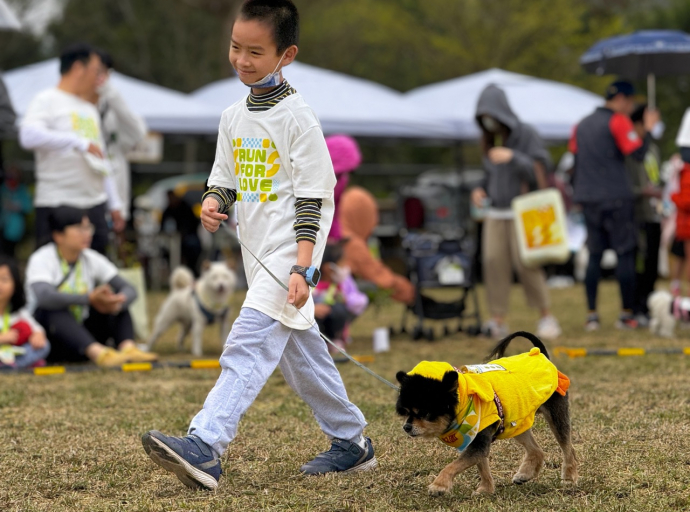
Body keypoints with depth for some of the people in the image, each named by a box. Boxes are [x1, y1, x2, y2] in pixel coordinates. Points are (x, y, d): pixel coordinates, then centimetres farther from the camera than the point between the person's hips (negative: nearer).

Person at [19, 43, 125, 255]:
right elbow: (28, 136, -22)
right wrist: (79, 142, -22)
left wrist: (114, 203, 22)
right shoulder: (47, 100, -2)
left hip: (95, 204, 7)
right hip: (58, 204, -7)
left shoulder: (90, 109, 22)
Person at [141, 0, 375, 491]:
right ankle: (352, 441, 27)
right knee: (301, 355, 14)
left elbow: (313, 198, -14)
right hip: (260, 255, 8)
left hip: (289, 251, -8)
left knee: (247, 347, -21)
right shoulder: (234, 117, 12)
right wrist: (213, 201, -5)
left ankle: (203, 448, -31)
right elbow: (225, 179, 20)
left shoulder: (296, 117, -11)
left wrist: (303, 269, -21)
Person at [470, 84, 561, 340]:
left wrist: (513, 157, -23)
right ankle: (498, 321, -5)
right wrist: (481, 190, 5)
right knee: (494, 262, -6)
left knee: (525, 262, -11)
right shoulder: (490, 139, 12)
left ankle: (546, 316, 2)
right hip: (495, 213, 5)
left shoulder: (526, 134, -6)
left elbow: (541, 169, -11)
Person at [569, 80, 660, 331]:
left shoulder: (582, 125, 15)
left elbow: (574, 159, 17)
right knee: (625, 253, 0)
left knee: (594, 255, 9)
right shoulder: (618, 121, -6)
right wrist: (648, 130, -1)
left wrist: (577, 192, 23)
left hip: (588, 198, 6)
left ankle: (591, 314, 6)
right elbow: (637, 153, -14)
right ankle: (626, 314, 0)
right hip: (616, 197, -6)